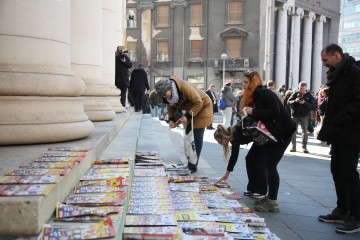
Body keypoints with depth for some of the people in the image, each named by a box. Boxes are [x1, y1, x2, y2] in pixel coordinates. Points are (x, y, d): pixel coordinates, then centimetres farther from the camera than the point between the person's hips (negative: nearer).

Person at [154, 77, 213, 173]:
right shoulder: (168, 95, -12)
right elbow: (171, 106, 3)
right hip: (190, 108, 8)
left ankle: (193, 166, -5)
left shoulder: (185, 87, -36)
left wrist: (187, 116, -32)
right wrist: (171, 119, -12)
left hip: (202, 107, -8)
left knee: (197, 138, -10)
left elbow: (199, 103, -30)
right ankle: (189, 162, 18)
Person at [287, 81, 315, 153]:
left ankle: (304, 147, 13)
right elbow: (288, 102, -3)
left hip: (304, 116, -1)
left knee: (305, 132, 4)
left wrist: (304, 103, -21)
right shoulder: (295, 94, 2)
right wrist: (295, 101, -21)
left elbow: (313, 106, -7)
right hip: (295, 115, 1)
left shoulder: (309, 96, 1)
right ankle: (293, 146, 13)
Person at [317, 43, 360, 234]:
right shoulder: (337, 75, 14)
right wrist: (327, 128, 8)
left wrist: (333, 125, -21)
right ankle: (343, 210, 23)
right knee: (337, 170, 12)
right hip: (339, 133, 9)